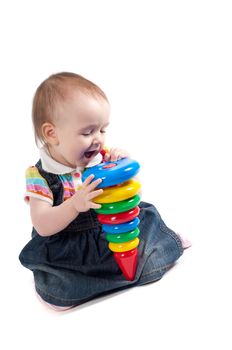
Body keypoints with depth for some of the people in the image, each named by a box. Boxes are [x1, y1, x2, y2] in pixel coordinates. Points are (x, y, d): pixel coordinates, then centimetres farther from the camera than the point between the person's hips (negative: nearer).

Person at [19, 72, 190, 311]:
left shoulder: (101, 156, -6)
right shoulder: (40, 176, -17)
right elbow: (42, 226, -22)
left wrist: (123, 161, -19)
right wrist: (76, 204, -40)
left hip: (111, 227, 5)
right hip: (69, 248, -4)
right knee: (59, 288, -27)